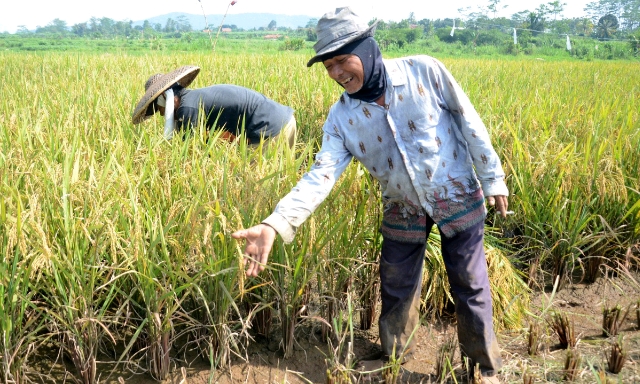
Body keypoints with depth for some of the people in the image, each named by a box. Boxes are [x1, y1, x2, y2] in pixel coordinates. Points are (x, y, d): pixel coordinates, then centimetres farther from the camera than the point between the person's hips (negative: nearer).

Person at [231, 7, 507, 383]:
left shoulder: (424, 71, -20)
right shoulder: (341, 117, -14)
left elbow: (469, 122, -10)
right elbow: (321, 175, -24)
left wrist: (493, 179, -5)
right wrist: (275, 224, -38)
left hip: (458, 197, -2)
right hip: (403, 211, 3)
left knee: (470, 286, 8)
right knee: (396, 289, 15)